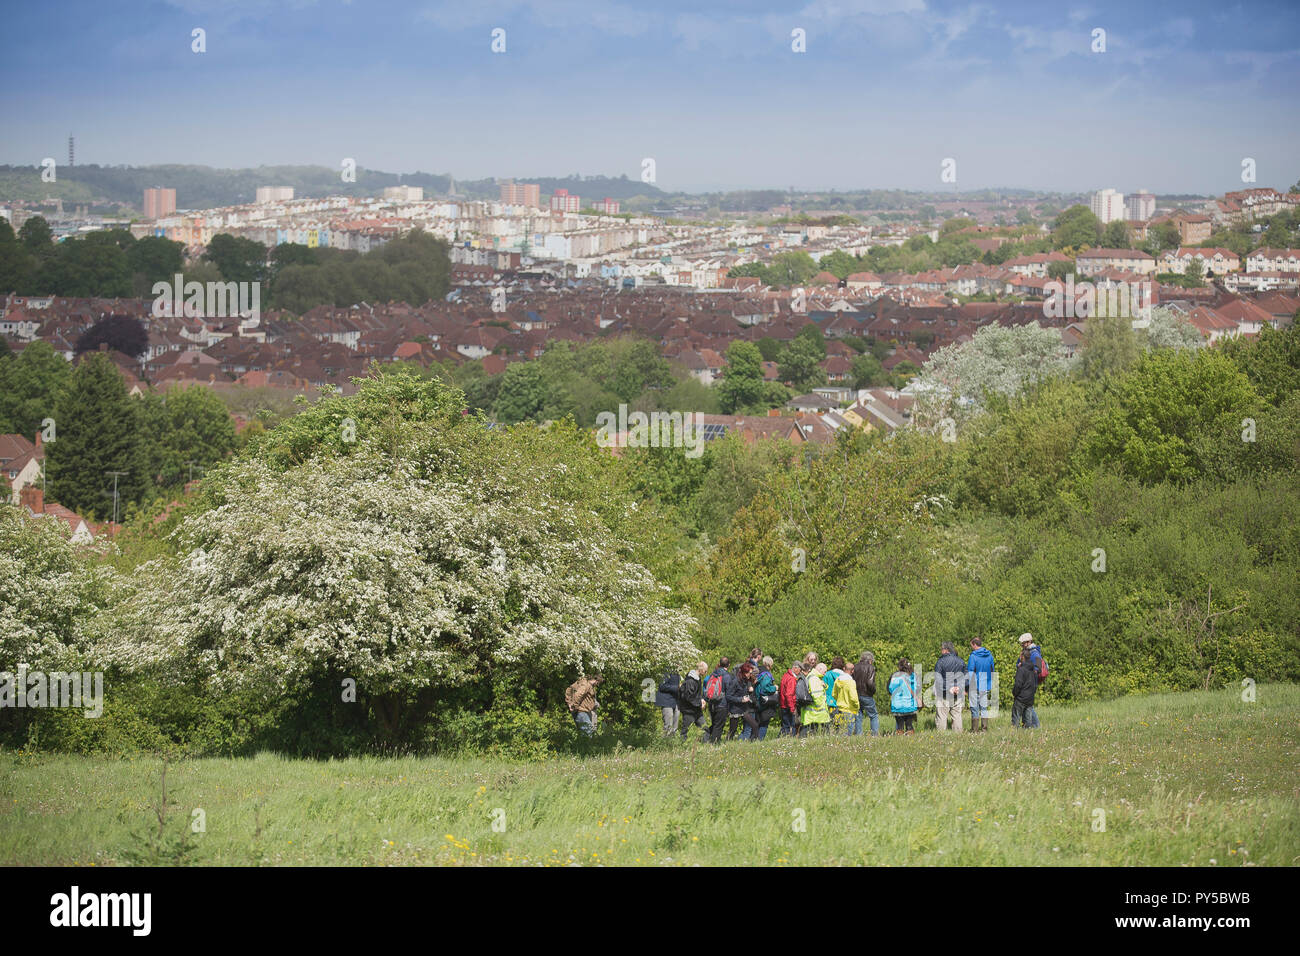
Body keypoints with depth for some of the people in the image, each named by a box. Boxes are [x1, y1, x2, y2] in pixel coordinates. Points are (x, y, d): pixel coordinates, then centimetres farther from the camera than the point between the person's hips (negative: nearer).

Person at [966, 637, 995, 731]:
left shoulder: (973, 656, -13)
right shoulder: (989, 655, 6)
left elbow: (969, 672, -12)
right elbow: (992, 670, 14)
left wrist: (966, 685, -5)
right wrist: (990, 683, 23)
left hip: (975, 685, -5)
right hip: (985, 685, 5)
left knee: (974, 707, 0)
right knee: (984, 707, 11)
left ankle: (975, 728, 1)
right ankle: (984, 727, 10)